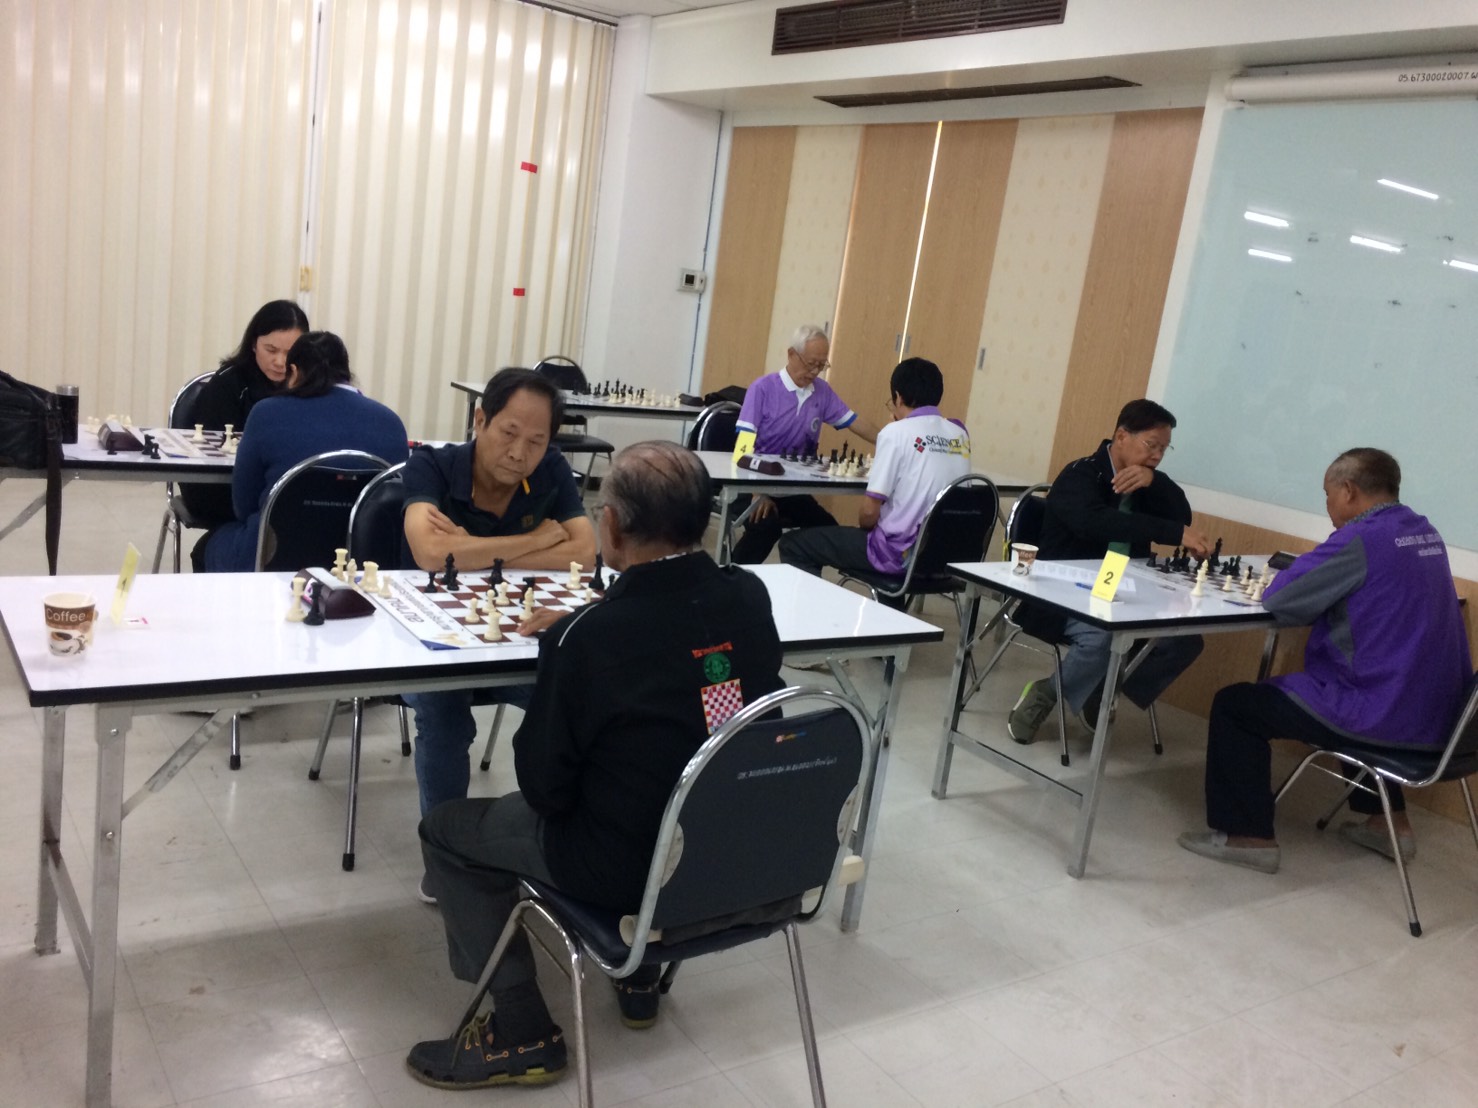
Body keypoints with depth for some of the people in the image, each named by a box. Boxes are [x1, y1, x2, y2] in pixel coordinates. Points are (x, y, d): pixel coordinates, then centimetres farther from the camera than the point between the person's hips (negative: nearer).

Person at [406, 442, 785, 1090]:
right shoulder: (750, 598, -9)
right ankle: (639, 976, 40)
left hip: (635, 868, -6)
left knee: (446, 829, 13)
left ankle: (521, 1033, 17)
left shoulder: (587, 638, -25)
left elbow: (544, 788, -12)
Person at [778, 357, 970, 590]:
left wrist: (864, 527, 8)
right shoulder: (960, 434, 5)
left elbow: (870, 511, -13)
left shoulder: (897, 432, -12)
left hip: (901, 553, -7)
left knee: (793, 545, 5)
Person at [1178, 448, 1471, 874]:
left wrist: (1307, 584, 5)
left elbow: (1276, 600, -16)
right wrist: (1323, 593, 8)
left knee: (1234, 704, 2)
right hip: (1435, 715, 9)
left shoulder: (1363, 537, -17)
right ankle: (1387, 819, 37)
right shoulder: (1426, 534, 9)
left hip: (1384, 714, -9)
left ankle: (1247, 835, 5)